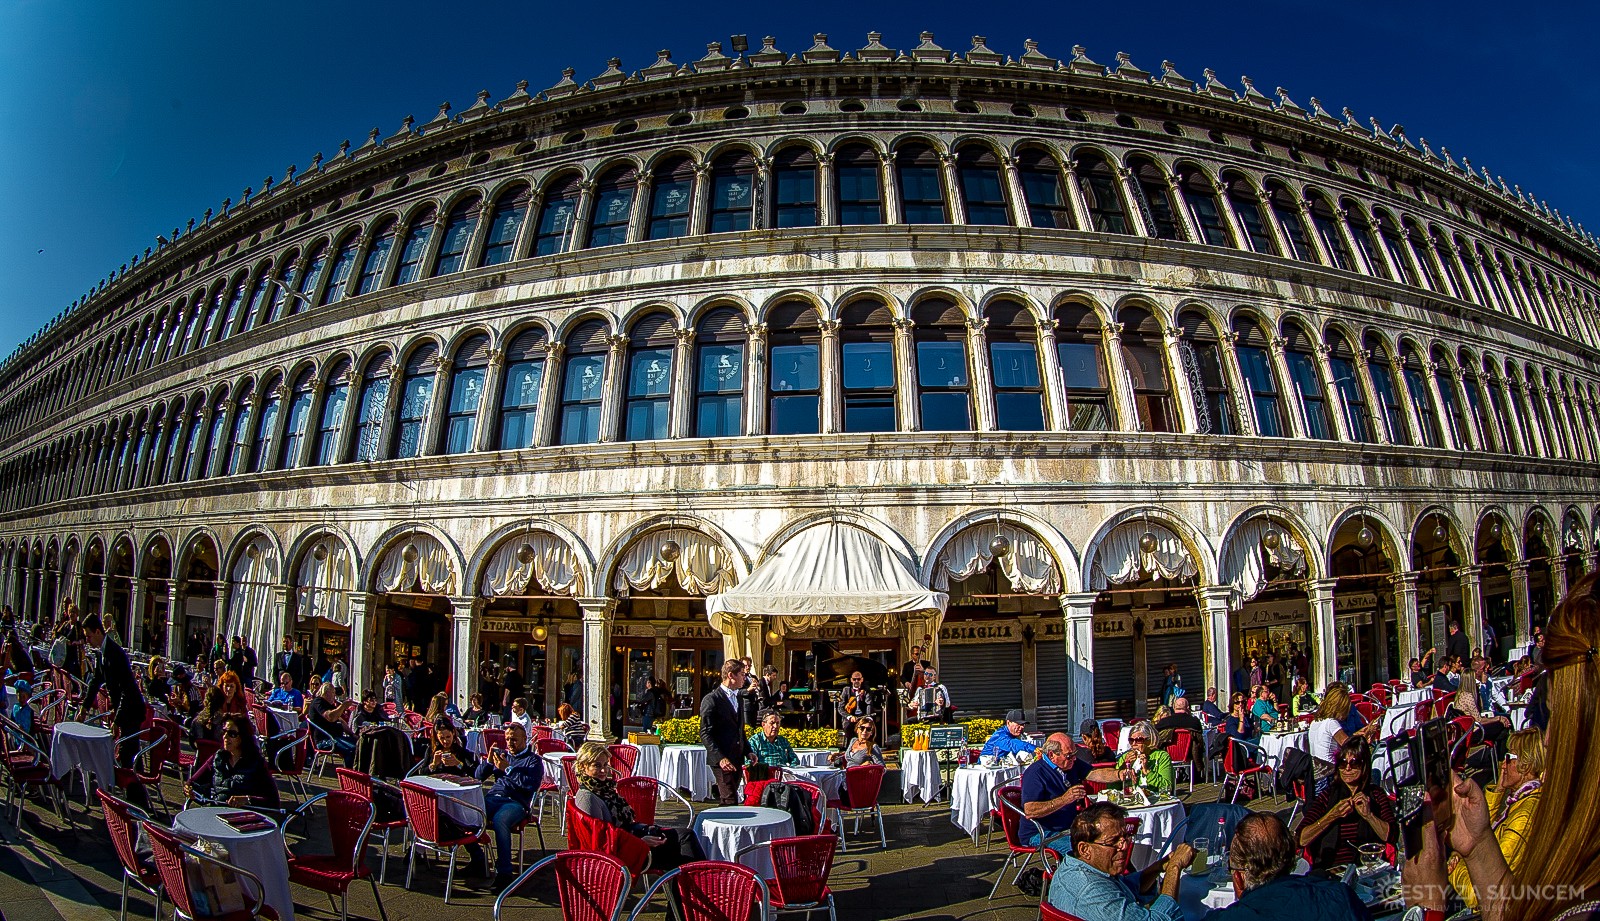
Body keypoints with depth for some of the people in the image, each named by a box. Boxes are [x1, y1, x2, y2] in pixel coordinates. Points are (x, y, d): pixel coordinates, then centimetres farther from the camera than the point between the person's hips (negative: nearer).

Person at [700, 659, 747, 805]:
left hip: (737, 759, 7)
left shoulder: (738, 697, 17)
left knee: (726, 800, 9)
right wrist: (720, 758, -22)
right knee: (730, 801, -11)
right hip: (721, 760, -7)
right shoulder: (711, 699, -9)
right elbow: (705, 734, -13)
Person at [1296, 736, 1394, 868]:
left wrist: (1368, 815, -12)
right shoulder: (1327, 796, 7)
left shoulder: (1376, 794, 11)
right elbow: (1301, 839, -4)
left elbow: (1391, 837, -1)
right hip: (1328, 869, 0)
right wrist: (1332, 815, -11)